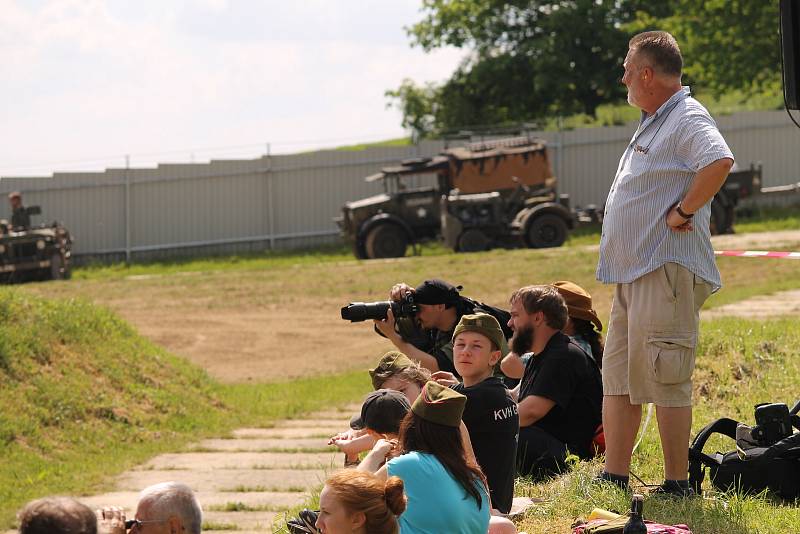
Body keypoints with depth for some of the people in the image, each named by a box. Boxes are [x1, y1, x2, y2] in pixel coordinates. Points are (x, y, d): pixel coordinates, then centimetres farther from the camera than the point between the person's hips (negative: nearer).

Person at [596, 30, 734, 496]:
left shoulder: (688, 119, -14)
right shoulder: (654, 122, 19)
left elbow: (720, 161, -34)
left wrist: (684, 212, -24)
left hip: (667, 270, -11)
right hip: (633, 271, 11)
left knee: (665, 381, -8)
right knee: (618, 377, 11)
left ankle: (677, 486, -4)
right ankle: (614, 478, 16)